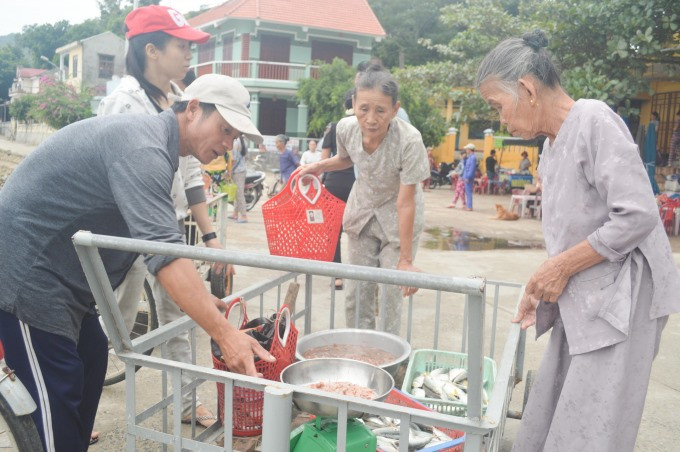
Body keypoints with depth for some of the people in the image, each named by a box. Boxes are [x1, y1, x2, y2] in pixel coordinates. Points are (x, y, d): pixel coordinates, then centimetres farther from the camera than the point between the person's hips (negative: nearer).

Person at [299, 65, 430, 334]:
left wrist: (406, 260, -24)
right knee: (356, 292, 9)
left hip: (398, 219, -4)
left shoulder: (409, 140, -32)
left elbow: (405, 203, -28)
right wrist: (320, 166, -10)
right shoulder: (345, 128, -18)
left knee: (391, 294, -5)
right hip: (363, 211, 4)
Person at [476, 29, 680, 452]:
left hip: (620, 301, -8)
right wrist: (544, 284, 9)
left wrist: (561, 267, -14)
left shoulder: (594, 120, -15)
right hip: (580, 305, 8)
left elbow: (638, 216, -21)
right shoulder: (553, 143, 12)